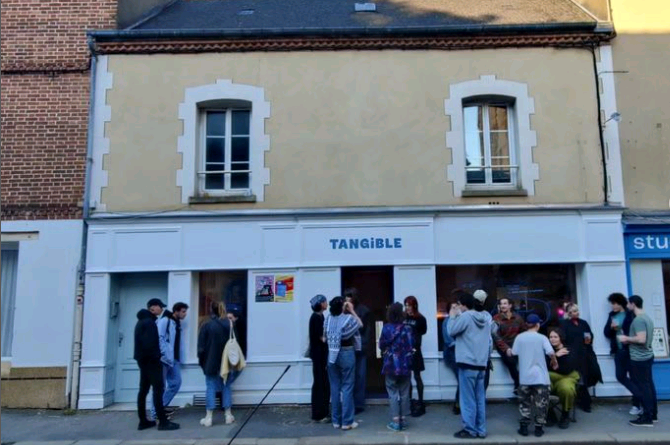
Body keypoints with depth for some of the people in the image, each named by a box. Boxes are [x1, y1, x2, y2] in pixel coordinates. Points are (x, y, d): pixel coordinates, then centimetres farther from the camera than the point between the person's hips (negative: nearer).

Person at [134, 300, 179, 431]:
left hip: (143, 360, 10)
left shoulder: (141, 321, 18)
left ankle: (143, 421, 15)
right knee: (158, 389, -9)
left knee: (143, 390, 10)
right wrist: (156, 357, -14)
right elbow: (150, 343, -23)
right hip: (150, 360, -10)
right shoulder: (149, 322, -14)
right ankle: (163, 421, -8)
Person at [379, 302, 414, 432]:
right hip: (405, 364, 1)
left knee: (393, 393, 5)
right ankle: (402, 420, 15)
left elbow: (381, 345, -2)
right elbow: (413, 345, 0)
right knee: (404, 392, 11)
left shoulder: (386, 328, -7)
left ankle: (395, 421, 3)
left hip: (391, 364, -1)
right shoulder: (408, 328, -5)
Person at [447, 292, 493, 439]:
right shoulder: (486, 317, 10)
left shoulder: (465, 316, -14)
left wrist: (452, 316, 4)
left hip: (467, 362, -7)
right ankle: (481, 429, 16)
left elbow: (452, 331, -6)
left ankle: (470, 430, 5)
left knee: (468, 398, 0)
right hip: (481, 363, 8)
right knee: (480, 398, 12)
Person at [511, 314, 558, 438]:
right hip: (540, 376, -2)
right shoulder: (542, 338, -5)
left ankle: (524, 426, 10)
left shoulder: (519, 337, -1)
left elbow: (514, 353, 2)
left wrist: (509, 351, 24)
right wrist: (554, 362, 7)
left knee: (525, 402, 12)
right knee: (540, 403, 8)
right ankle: (538, 428, 9)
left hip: (525, 377, 2)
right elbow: (551, 353, -13)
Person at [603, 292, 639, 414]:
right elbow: (606, 333, 10)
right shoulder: (612, 315, 11)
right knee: (620, 377, 7)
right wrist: (611, 327, -8)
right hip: (618, 351, 6)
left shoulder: (630, 315, -7)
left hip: (630, 350, -6)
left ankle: (636, 405, 12)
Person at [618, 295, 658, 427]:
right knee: (649, 385, 14)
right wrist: (630, 340, 15)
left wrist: (627, 338, -12)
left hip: (639, 358, -10)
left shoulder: (638, 320, -19)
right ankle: (653, 414, 22)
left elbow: (641, 339, -26)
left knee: (642, 387, -3)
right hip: (647, 356, 10)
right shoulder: (647, 317, 12)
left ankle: (647, 418, 2)